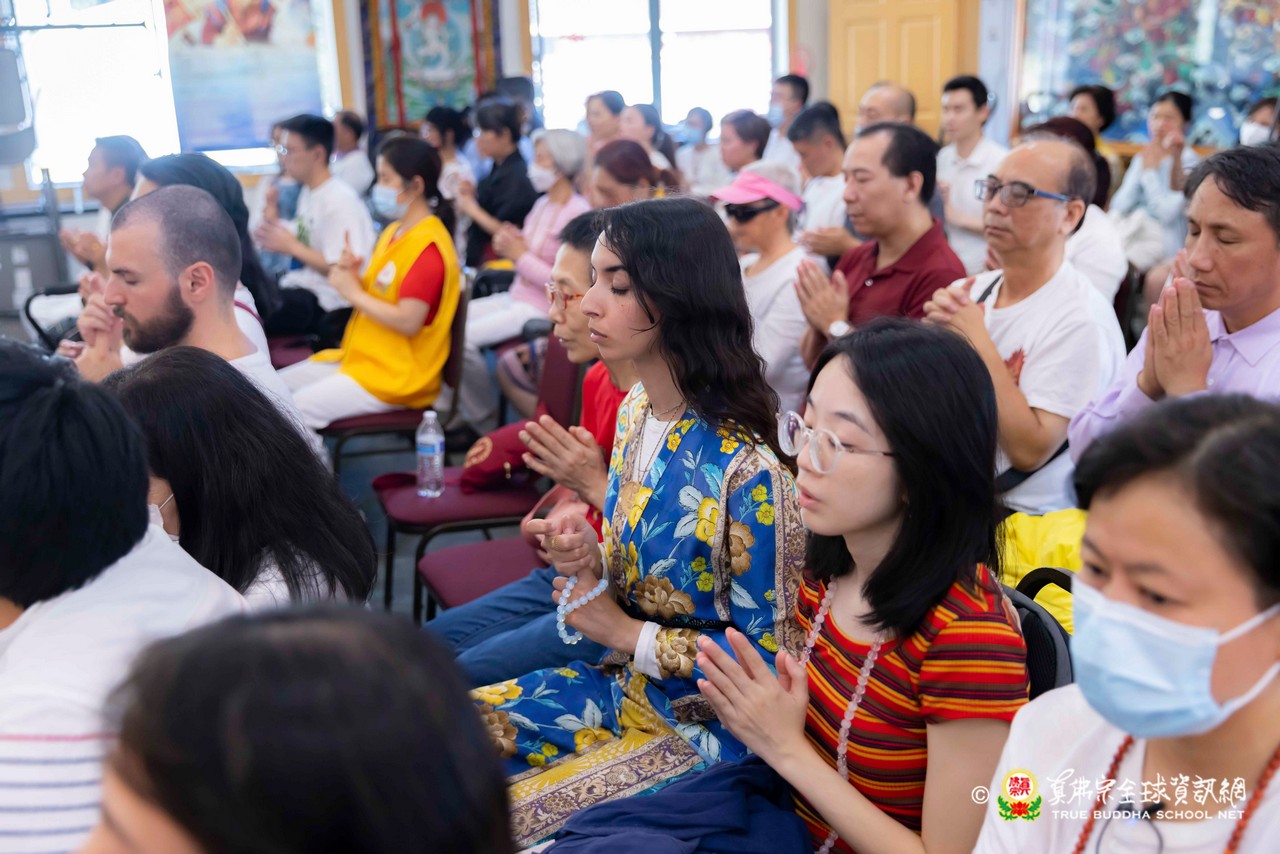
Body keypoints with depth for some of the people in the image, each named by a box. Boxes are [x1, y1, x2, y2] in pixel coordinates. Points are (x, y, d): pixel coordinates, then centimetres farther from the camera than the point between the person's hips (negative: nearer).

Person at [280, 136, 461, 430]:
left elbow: (408, 321, -24)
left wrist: (354, 292, -14)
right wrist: (354, 277, -2)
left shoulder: (428, 246, -18)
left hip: (397, 376, -10)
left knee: (295, 410, -21)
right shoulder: (392, 232, 13)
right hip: (359, 358, 10)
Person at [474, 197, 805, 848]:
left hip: (704, 728, -7)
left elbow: (767, 657, -18)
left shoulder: (745, 470, -25)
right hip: (625, 684, 7)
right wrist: (589, 561, -9)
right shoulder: (636, 410, -1)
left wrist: (625, 632, -14)